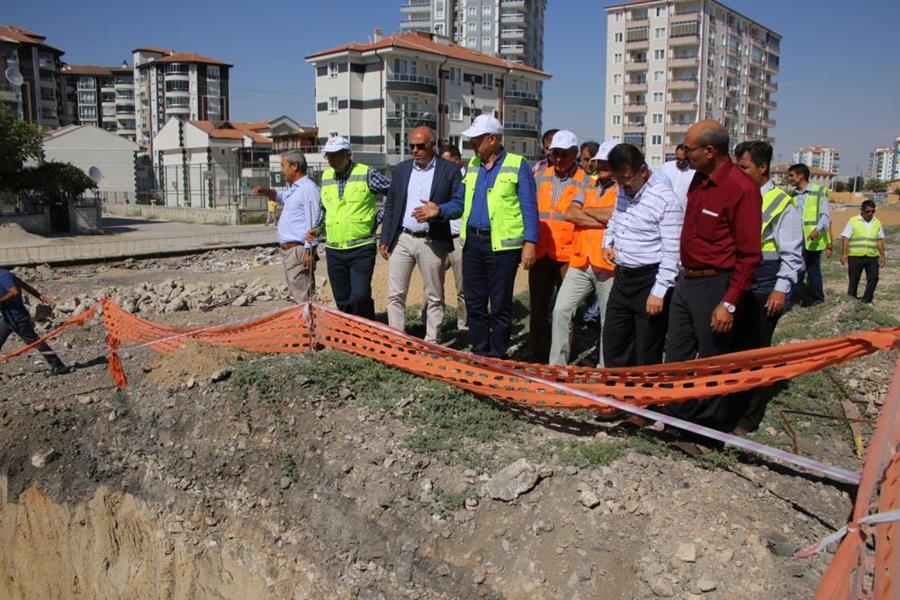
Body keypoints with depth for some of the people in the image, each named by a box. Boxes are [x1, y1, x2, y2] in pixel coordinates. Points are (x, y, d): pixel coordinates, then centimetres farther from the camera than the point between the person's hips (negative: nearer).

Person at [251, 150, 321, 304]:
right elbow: (281, 196, 41)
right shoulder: (293, 188, 18)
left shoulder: (308, 188, -14)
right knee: (296, 293, 15)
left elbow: (313, 222, -21)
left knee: (303, 296, -10)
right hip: (288, 249, 11)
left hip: (299, 250, -10)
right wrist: (264, 191, 22)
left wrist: (309, 250, -24)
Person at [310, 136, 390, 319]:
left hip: (361, 249, -5)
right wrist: (318, 229, 7)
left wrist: (378, 219, -6)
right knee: (342, 302, 10)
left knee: (360, 297, -16)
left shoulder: (366, 174, -6)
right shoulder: (326, 177, 11)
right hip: (334, 250, 5)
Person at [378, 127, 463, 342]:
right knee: (395, 294, 3)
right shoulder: (401, 169, 10)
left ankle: (431, 343, 17)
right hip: (401, 239, 3)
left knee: (434, 298, 6)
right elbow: (390, 206, 12)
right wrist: (385, 239, 7)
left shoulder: (450, 170, -2)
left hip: (432, 242, -3)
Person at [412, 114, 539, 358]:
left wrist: (530, 242, -15)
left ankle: (497, 358, 13)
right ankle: (479, 353, 24)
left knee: (500, 305, 2)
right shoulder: (472, 165, 14)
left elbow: (529, 208, -7)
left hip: (502, 244, -6)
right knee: (474, 303, 11)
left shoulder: (518, 166, -4)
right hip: (472, 242, 6)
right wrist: (439, 210, 0)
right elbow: (462, 203, 17)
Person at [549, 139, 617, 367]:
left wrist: (587, 211, -3)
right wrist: (604, 219, -10)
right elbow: (570, 213, 1)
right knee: (561, 311, -1)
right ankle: (557, 365, 7)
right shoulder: (588, 185, 15)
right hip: (580, 262, 5)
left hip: (608, 265, -5)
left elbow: (617, 214, -20)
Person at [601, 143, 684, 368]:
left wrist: (659, 291, -21)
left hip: (649, 280, -8)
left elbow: (672, 253, -19)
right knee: (613, 344, 15)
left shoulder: (666, 200, -19)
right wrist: (608, 242, 9)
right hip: (622, 276, 8)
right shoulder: (623, 189, 5)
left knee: (647, 353, 3)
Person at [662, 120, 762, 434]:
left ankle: (712, 429, 23)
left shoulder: (741, 189, -18)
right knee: (676, 356, 15)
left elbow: (749, 254, -18)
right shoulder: (699, 178, 6)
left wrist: (729, 304, -19)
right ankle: (677, 418, 30)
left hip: (714, 286, -8)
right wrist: (684, 273, 15)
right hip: (686, 280, 8)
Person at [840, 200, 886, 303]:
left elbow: (880, 240, 15)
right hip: (855, 257, -3)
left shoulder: (877, 223, 11)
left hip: (872, 257, 3)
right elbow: (845, 238, -4)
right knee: (853, 280, 4)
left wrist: (882, 256, 11)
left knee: (873, 278, -7)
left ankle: (866, 301, 4)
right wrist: (844, 254, -11)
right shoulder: (853, 221, 0)